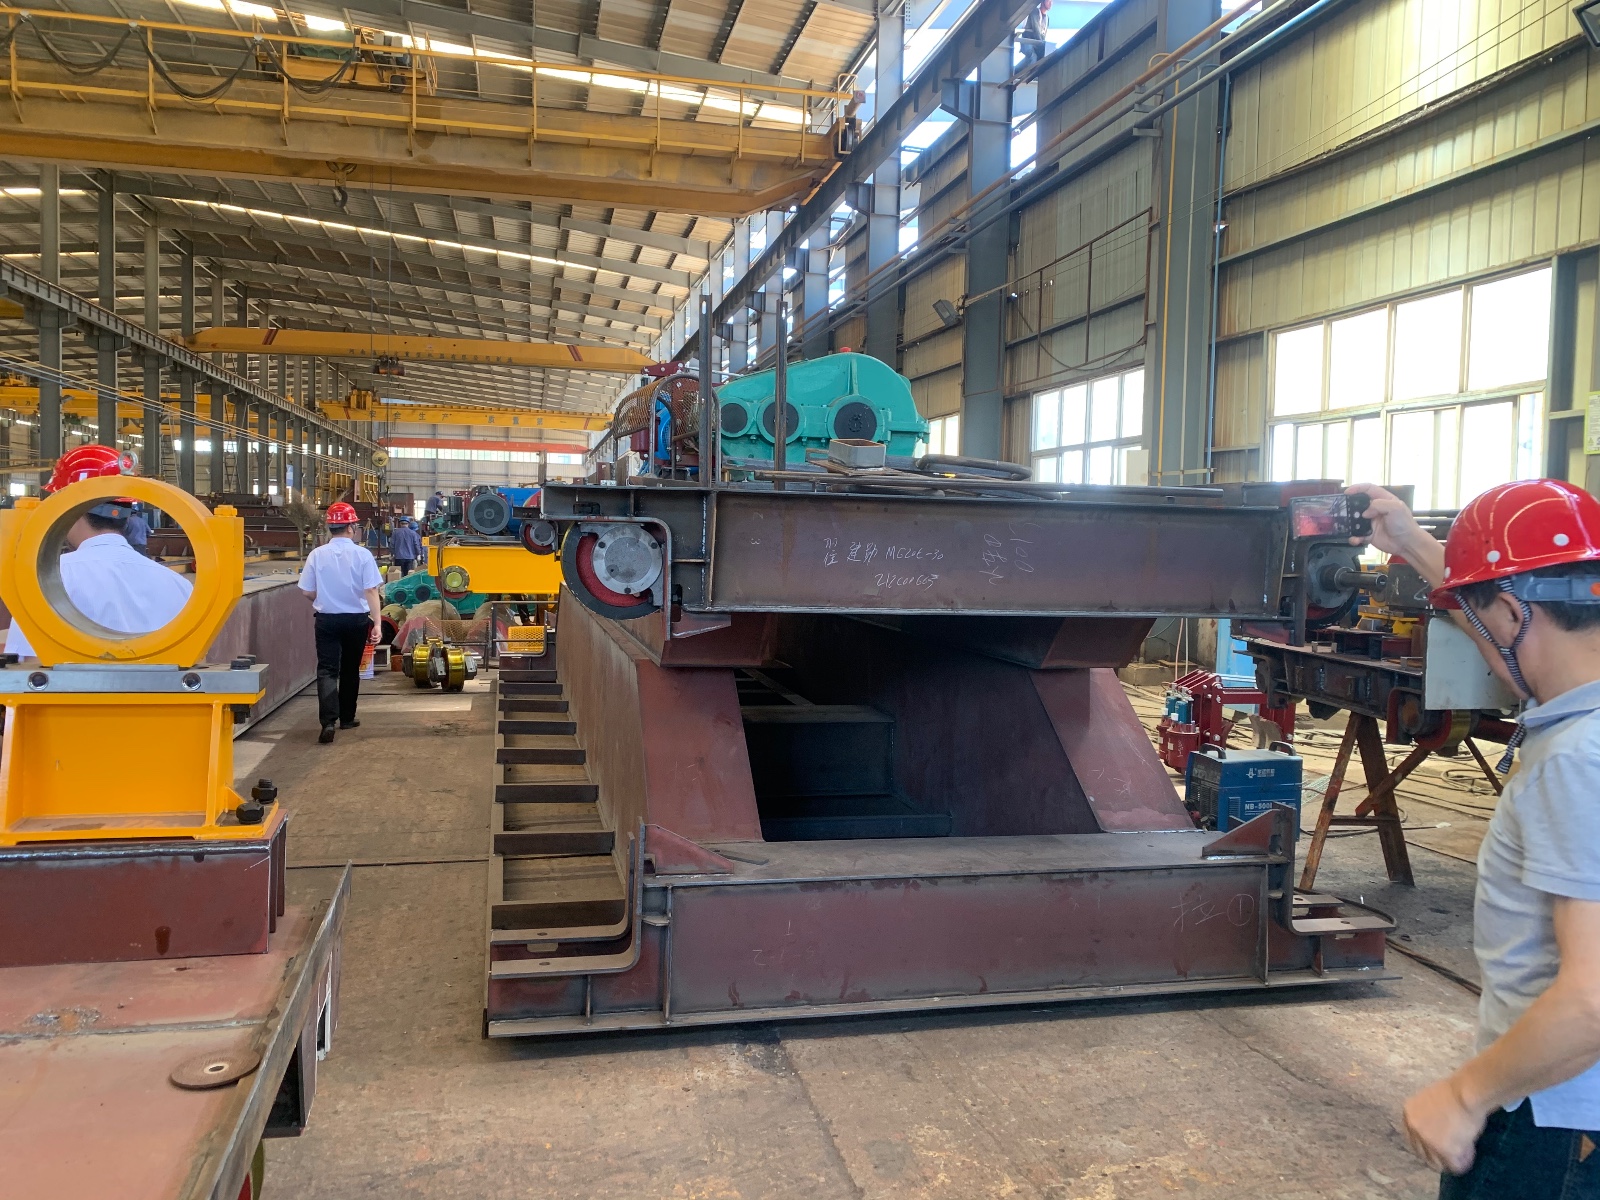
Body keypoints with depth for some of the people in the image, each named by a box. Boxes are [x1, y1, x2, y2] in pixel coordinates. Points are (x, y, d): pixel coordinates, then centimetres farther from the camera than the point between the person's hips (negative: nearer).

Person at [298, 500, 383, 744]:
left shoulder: (317, 555, -6)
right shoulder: (362, 555, -11)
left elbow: (308, 591, -1)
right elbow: (372, 591, -16)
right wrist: (377, 623, -16)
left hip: (326, 619, 0)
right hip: (356, 619, 0)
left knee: (327, 670, 0)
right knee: (350, 669, 17)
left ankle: (328, 721, -17)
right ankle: (347, 717, 28)